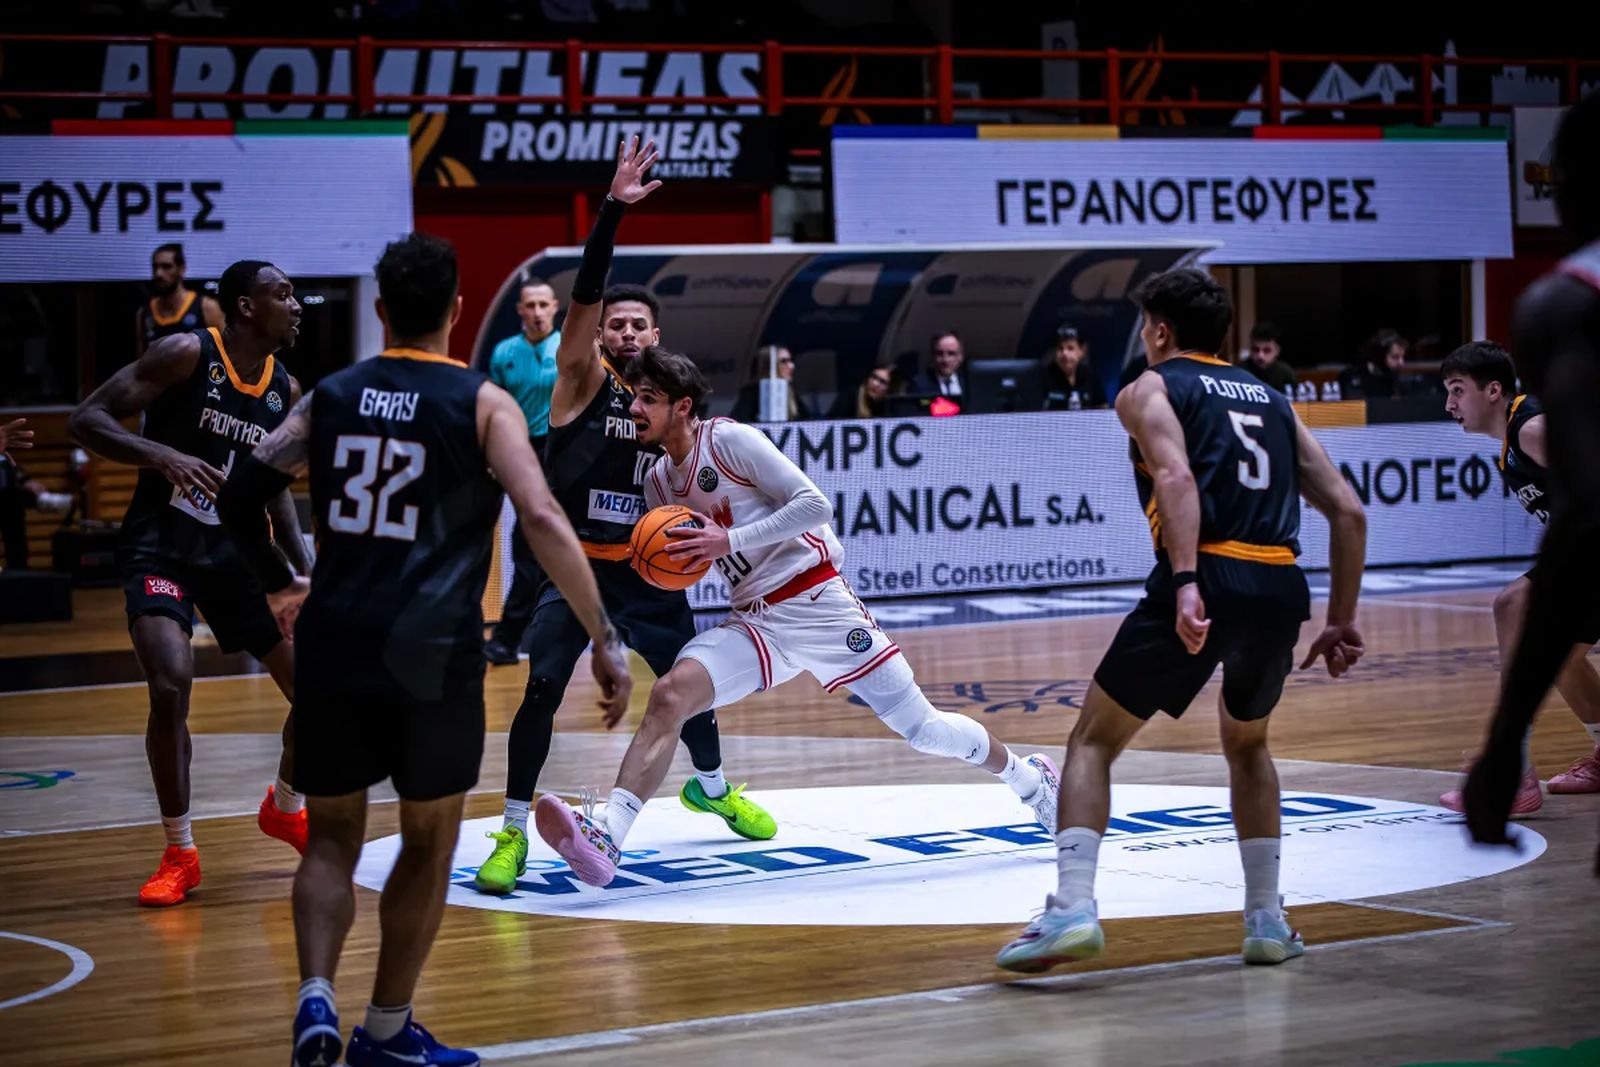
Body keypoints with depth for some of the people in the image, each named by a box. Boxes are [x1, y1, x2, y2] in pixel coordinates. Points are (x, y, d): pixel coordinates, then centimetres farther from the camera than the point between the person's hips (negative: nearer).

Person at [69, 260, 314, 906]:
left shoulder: (286, 390, 4)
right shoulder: (187, 355, -15)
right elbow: (86, 421, -18)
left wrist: (305, 570, 6)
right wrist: (166, 456, -33)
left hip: (234, 548, 6)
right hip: (160, 547, -6)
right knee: (171, 686, -25)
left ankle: (285, 808, 33)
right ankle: (179, 855, -8)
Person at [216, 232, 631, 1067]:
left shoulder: (331, 396, 9)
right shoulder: (482, 404, -1)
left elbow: (239, 501, 11)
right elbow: (541, 520, -13)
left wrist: (279, 586, 30)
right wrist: (605, 639, -10)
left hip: (333, 645, 3)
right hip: (432, 652, -3)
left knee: (332, 835, 16)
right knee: (428, 842, 15)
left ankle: (315, 999, -6)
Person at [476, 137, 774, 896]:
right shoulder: (582, 380, -7)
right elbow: (583, 295, -23)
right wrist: (614, 208, -33)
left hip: (643, 569, 5)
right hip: (574, 563, -5)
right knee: (542, 691, -17)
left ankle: (711, 787, 43)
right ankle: (513, 832, -9)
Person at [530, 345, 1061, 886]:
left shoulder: (729, 439, -10)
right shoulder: (658, 481, 10)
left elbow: (815, 504, -15)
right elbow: (679, 561, 22)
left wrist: (729, 541, -21)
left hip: (817, 603, -5)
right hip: (754, 621, 5)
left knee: (920, 727, 2)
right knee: (669, 695, -21)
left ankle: (1027, 777, 29)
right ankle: (606, 838, -32)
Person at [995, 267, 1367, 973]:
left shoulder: (1150, 389, 11)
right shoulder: (1272, 400, 26)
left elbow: (1177, 477, -11)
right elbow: (1348, 511, 18)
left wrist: (1186, 583, -21)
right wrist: (1341, 622, 21)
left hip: (1206, 579, -5)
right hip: (1281, 588, 5)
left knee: (1093, 742, 8)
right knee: (1247, 745, 30)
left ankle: (1072, 908, -10)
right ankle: (1267, 921, 23)